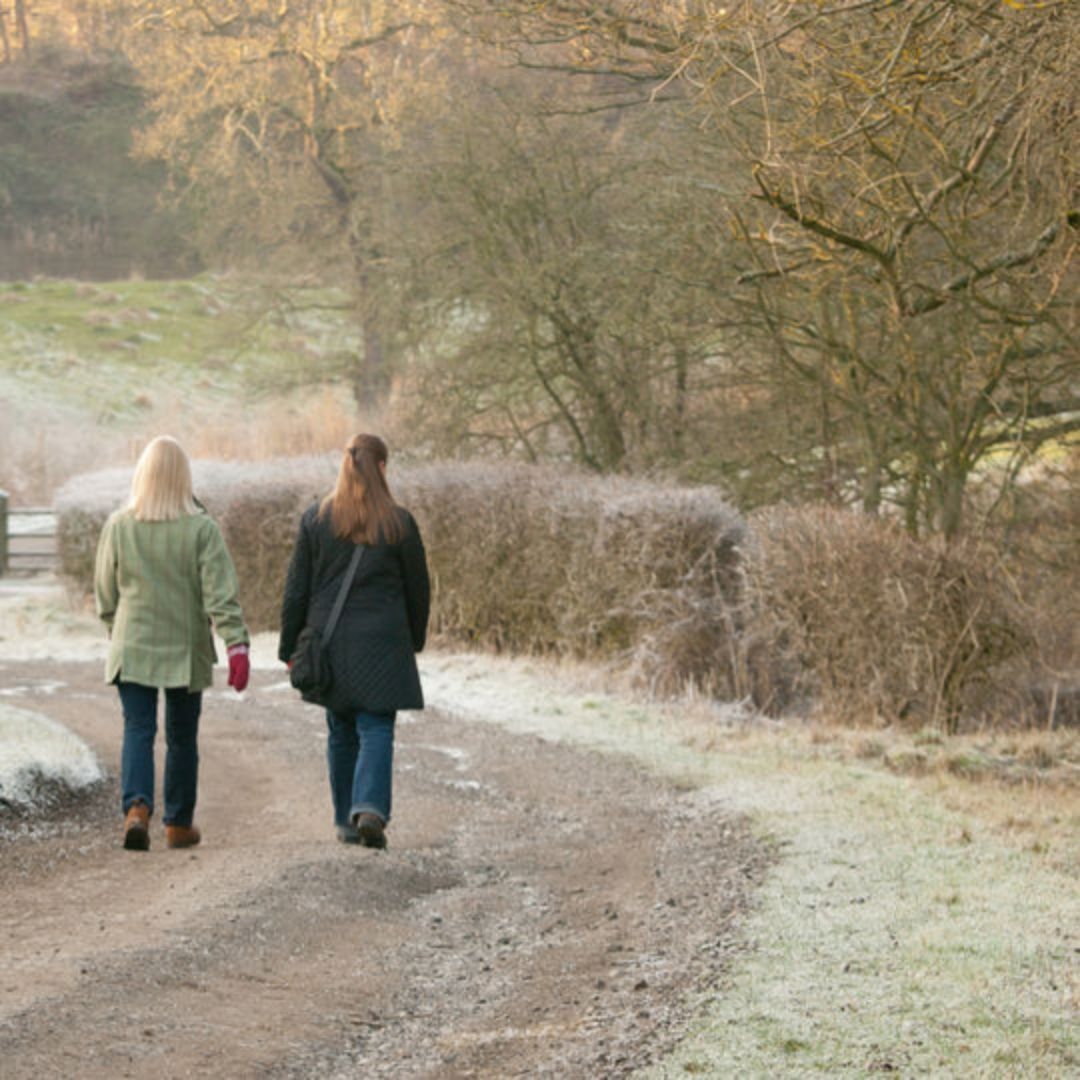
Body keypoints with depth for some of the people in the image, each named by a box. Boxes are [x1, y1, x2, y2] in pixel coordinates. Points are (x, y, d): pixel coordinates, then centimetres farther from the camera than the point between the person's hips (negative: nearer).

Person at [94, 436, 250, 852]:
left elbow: (105, 589, 7)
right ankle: (179, 824, 21)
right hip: (186, 648, -1)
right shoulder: (201, 529, -9)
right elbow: (220, 593, -15)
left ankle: (136, 807, -25)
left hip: (132, 647, 1)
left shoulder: (119, 525, -3)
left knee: (137, 730, -1)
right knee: (182, 736, 12)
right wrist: (237, 645, -16)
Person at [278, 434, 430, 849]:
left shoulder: (315, 519, 0)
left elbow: (296, 590, 2)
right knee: (376, 729, -1)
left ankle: (347, 822, 16)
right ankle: (370, 808, -22)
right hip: (381, 644, -2)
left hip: (330, 643, 2)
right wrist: (414, 640, 19)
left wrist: (290, 648, 9)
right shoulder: (399, 523, -3)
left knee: (340, 732, 13)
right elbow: (418, 589, 5)